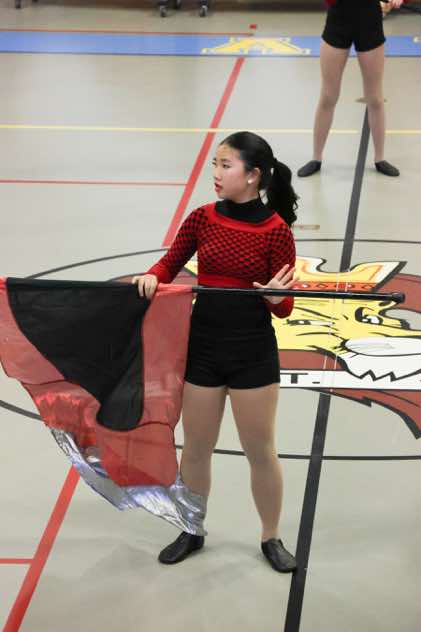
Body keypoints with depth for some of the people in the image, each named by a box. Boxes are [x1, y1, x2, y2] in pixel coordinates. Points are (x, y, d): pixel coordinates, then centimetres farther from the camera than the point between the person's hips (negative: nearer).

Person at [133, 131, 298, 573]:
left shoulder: (276, 231, -11)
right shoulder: (202, 219, -1)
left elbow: (283, 308, -7)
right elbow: (170, 263, 9)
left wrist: (277, 298, -29)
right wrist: (152, 277, -12)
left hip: (253, 353, -3)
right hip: (203, 347, 4)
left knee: (260, 452, 9)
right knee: (196, 449, 15)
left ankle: (271, 538, 28)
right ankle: (192, 531, 35)